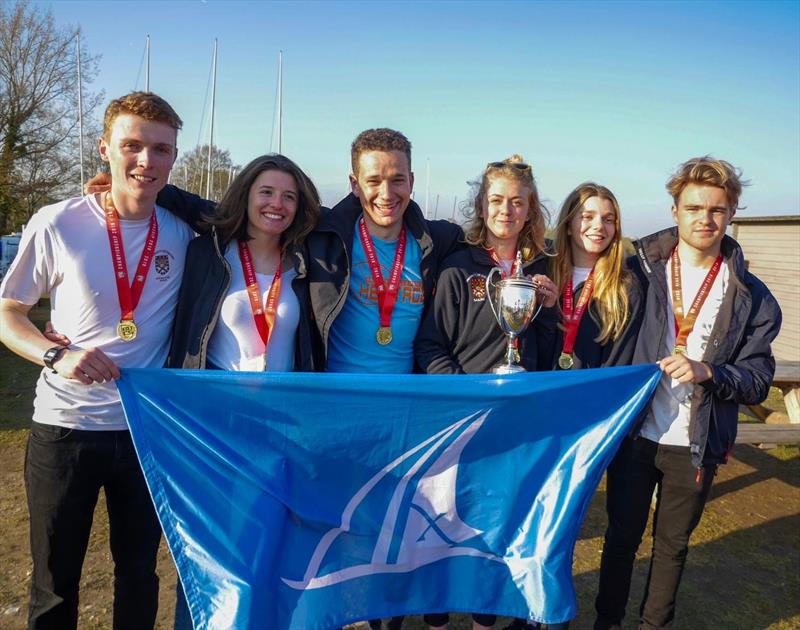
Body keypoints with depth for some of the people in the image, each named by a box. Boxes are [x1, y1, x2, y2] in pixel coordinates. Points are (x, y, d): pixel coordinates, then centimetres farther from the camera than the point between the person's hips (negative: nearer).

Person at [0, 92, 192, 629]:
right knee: (55, 583, 14)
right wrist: (57, 355, -18)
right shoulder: (57, 225, -10)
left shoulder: (187, 231, -4)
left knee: (139, 573, 18)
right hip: (66, 429, -1)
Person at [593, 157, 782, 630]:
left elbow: (758, 381, -4)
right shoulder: (641, 269, -4)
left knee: (673, 544, 17)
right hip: (635, 433, 0)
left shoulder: (752, 298, -3)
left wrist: (707, 372, -21)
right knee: (623, 535, 13)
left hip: (696, 446, 1)